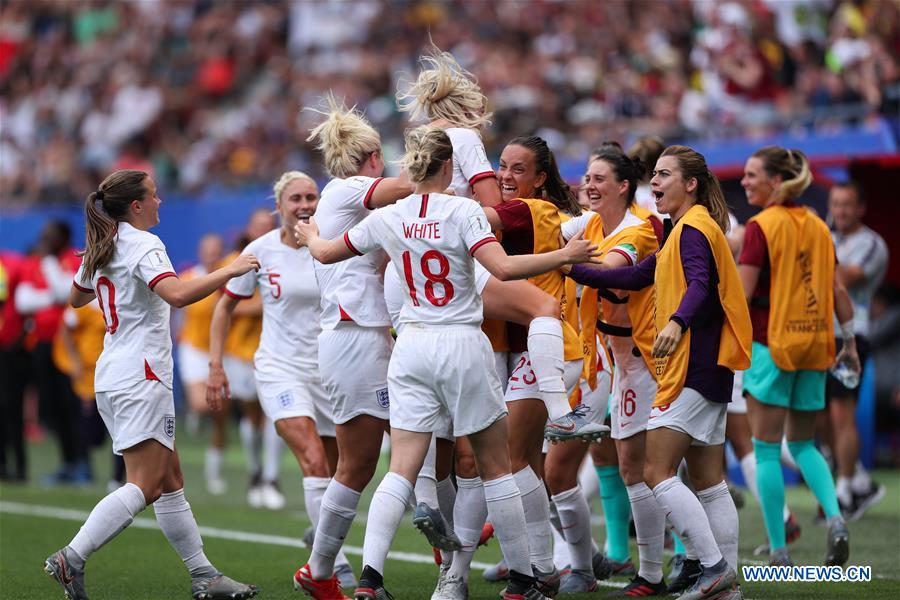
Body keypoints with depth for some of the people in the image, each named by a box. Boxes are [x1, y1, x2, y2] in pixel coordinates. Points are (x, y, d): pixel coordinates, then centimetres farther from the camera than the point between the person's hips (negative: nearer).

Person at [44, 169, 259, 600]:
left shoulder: (100, 251, 14)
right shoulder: (143, 245, -12)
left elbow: (76, 298, 31)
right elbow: (177, 294, -29)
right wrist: (228, 271, -21)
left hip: (112, 377, 10)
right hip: (140, 377, -10)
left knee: (170, 479, 10)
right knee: (145, 487, -13)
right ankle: (70, 560, -21)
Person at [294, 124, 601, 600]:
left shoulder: (387, 218, 3)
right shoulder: (462, 211, -11)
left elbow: (325, 253, 16)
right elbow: (503, 268, -23)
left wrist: (309, 236, 38)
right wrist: (565, 255, -13)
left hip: (412, 347, 4)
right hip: (461, 346, -4)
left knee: (402, 469, 1)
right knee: (496, 467, 7)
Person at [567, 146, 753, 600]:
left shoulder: (694, 228, -10)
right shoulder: (684, 231, 22)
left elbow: (700, 284, -28)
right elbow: (635, 277, 24)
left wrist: (677, 323, -46)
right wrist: (574, 269, 19)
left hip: (694, 370, -11)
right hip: (706, 372, 11)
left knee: (657, 472, -11)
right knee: (708, 481, 10)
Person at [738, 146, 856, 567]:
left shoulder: (761, 226, -10)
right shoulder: (818, 227, 9)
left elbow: (742, 294, -14)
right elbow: (838, 291, 10)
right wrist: (850, 343, 18)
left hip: (771, 343, -6)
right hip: (815, 344, 6)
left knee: (766, 449, 1)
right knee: (802, 444, 18)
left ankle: (779, 552, -1)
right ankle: (835, 519, -4)